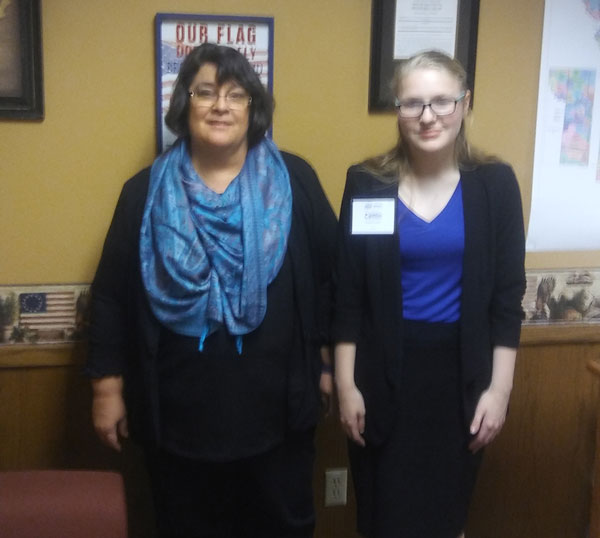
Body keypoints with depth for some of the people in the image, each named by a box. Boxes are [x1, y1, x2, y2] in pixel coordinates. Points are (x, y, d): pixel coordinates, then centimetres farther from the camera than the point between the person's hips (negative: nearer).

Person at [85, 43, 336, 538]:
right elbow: (112, 295, 2)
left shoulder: (294, 181, -2)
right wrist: (108, 386, 1)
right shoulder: (146, 192, 1)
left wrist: (327, 358, 3)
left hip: (275, 404, 0)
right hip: (178, 410, 1)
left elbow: (331, 273, 2)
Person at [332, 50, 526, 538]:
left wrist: (499, 388, -4)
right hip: (383, 373, -1)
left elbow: (507, 297, -1)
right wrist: (346, 384, -3)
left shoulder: (495, 183, -3)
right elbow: (348, 297, -2)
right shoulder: (366, 183, -5)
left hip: (461, 371, 1)